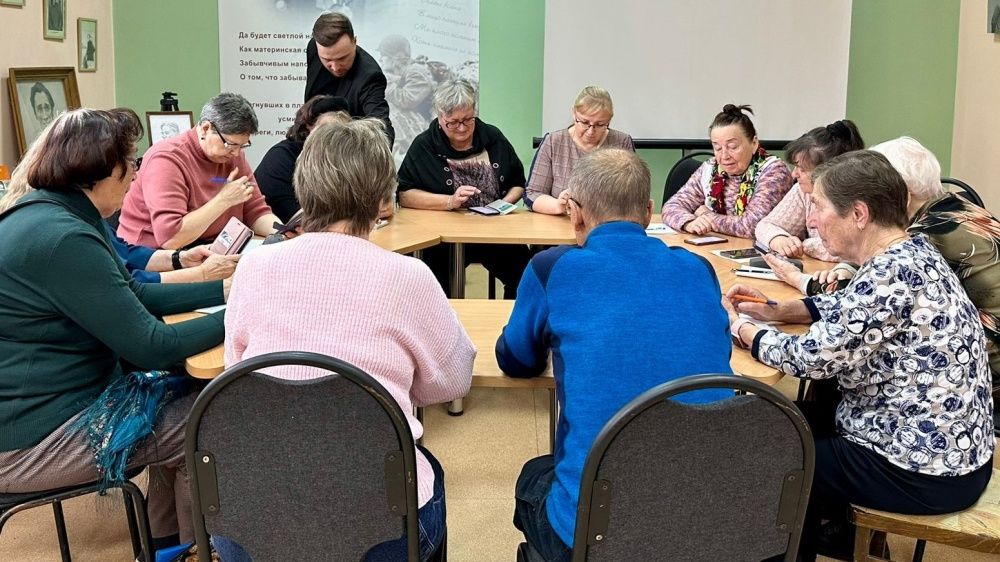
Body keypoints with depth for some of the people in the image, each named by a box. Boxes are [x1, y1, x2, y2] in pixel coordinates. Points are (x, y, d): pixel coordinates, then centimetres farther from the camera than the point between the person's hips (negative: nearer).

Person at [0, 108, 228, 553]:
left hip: (46, 400, 10)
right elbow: (151, 345, -24)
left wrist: (228, 288, 5)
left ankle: (166, 542, 27)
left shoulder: (53, 217, 6)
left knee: (181, 396, 17)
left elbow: (135, 297, 11)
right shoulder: (63, 239, -26)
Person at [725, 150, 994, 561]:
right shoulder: (908, 252, 2)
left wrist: (739, 327, -7)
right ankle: (844, 527, 35)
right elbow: (845, 306, 20)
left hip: (927, 471, -9)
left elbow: (811, 358, -23)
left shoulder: (892, 273, -26)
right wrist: (774, 310, 7)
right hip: (941, 445, 9)